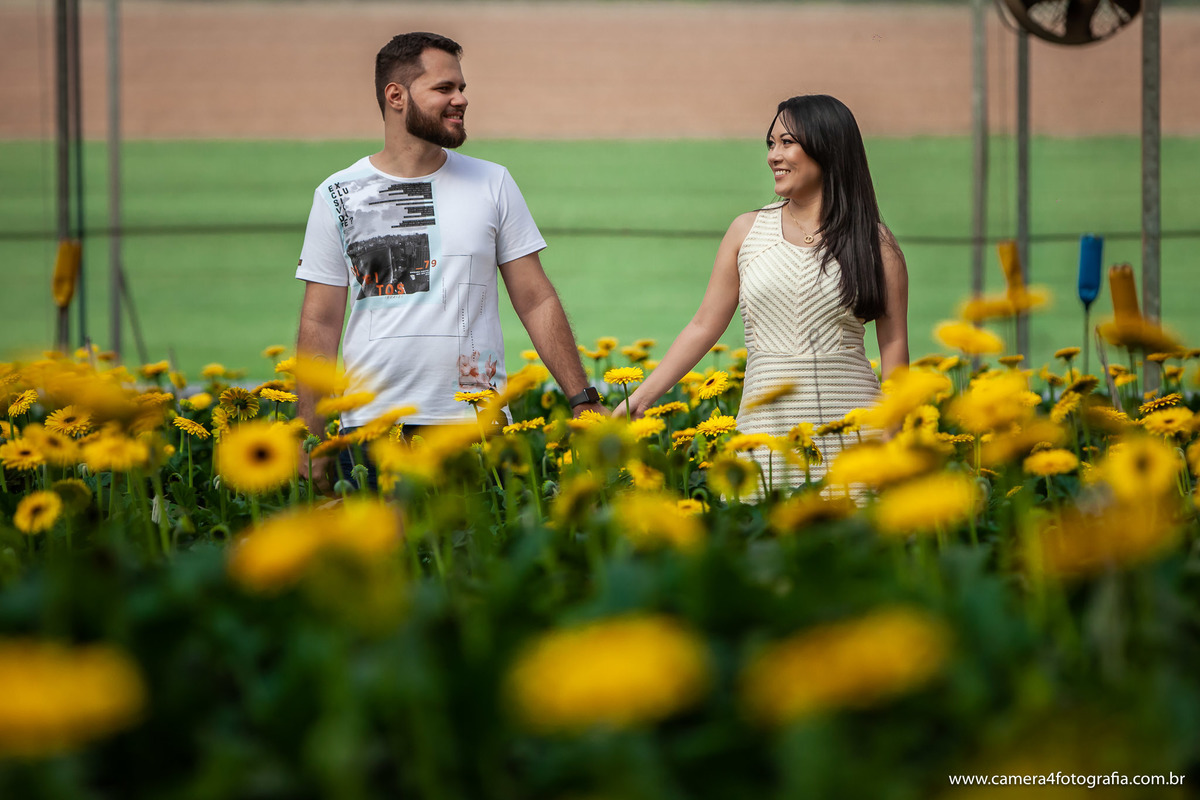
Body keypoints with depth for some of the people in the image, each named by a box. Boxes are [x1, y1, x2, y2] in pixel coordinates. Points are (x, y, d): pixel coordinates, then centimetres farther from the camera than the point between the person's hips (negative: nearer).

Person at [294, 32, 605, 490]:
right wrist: (310, 442, 1)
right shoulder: (338, 197, 5)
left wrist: (583, 401, 3)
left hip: (477, 424, 1)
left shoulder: (493, 185, 8)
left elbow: (537, 303, 10)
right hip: (371, 427, -1)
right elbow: (319, 325, 6)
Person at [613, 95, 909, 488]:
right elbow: (704, 327, 12)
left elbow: (894, 347, 5)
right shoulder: (747, 231, 10)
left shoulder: (874, 243, 4)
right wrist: (642, 397, 7)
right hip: (767, 427, 2)